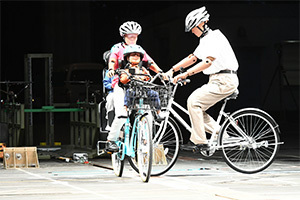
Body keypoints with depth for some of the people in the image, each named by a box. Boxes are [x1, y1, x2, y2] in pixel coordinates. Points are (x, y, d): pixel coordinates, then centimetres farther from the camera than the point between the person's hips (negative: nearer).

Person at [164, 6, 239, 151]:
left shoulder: (215, 37, -13)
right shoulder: (205, 40, 18)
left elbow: (208, 61, -25)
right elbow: (192, 58, 20)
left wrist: (186, 74, -28)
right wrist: (171, 71, 13)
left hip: (224, 81, -10)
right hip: (217, 81, 10)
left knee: (193, 101, -17)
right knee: (197, 109, 6)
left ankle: (199, 142, -15)